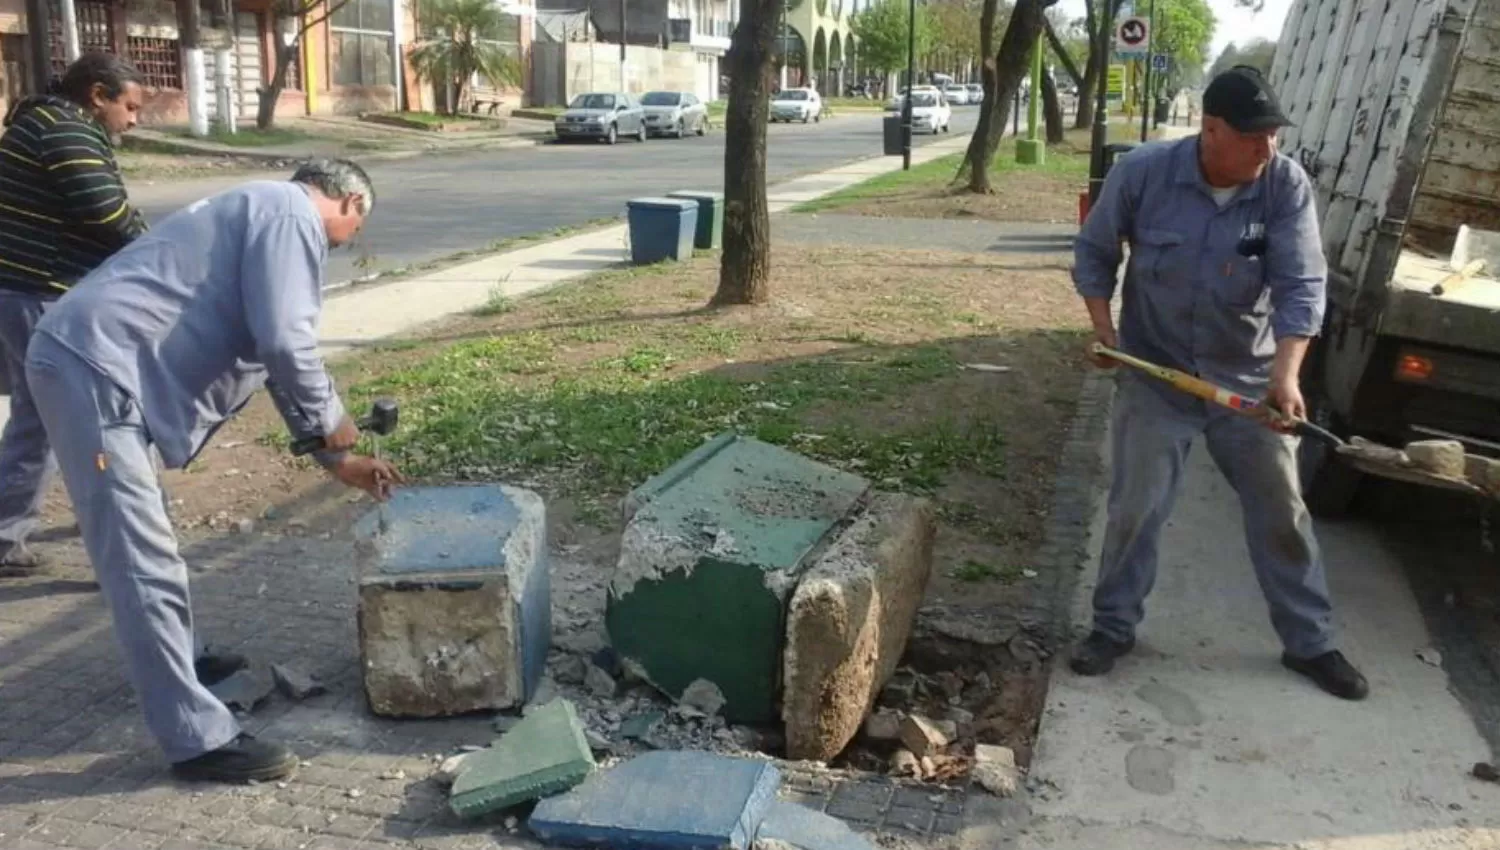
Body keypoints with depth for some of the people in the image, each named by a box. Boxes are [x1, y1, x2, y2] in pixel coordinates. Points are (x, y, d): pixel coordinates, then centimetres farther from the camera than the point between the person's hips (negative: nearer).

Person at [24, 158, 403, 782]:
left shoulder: (264, 215, 26)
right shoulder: (290, 214, -6)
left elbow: (271, 352, 32)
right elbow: (284, 341, -18)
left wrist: (335, 458, 33)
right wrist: (330, 419, 0)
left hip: (92, 361, 11)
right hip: (95, 367, -11)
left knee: (142, 551, 24)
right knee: (144, 564, -8)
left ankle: (169, 663, 42)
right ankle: (199, 740, -2)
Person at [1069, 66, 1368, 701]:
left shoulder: (1287, 186, -13)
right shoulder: (1142, 172, -14)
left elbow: (1302, 284, -19)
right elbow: (1094, 250, 1)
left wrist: (1285, 372, -32)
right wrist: (1102, 325, -8)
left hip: (1249, 379, 1)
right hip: (1155, 375, -1)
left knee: (1281, 510, 8)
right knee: (1136, 507, 3)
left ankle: (1310, 643, 24)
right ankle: (1113, 627, 21)